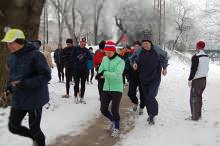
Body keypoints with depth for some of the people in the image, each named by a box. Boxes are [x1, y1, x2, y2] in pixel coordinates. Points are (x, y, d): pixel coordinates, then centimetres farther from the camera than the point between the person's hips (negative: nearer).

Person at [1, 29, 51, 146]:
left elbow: (46, 76, -20)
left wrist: (26, 84, -28)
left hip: (34, 99, -7)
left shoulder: (35, 55, -20)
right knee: (13, 127, 14)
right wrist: (10, 86, 3)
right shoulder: (11, 57, 4)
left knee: (34, 128, 4)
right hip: (18, 99, 7)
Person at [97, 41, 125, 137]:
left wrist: (104, 73, -29)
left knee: (114, 110, -5)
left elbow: (117, 74, -25)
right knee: (103, 109, 7)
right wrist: (101, 73, -20)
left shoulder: (120, 61, -13)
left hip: (117, 89, -5)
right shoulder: (105, 59, 5)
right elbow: (100, 70, 3)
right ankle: (113, 121, 37)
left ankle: (116, 128, 20)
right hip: (106, 88, 5)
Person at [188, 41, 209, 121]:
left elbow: (193, 69, -19)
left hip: (197, 80, -8)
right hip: (204, 79, 8)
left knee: (194, 98, -1)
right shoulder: (207, 57, 7)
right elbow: (207, 68, 14)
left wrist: (190, 79, -12)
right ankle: (199, 114, 24)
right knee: (199, 96, 17)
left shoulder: (196, 57, -17)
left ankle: (195, 116, 2)